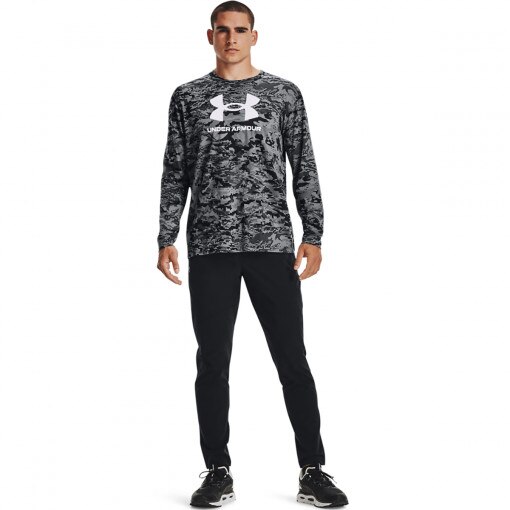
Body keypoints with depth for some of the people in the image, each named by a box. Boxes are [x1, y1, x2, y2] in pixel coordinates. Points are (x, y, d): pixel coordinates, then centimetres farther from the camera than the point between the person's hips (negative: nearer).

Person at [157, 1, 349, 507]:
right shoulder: (188, 97, 11)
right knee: (212, 363, 5)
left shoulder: (284, 93, 8)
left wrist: (313, 236, -2)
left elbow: (304, 169, 6)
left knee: (292, 360, 0)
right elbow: (175, 174, 10)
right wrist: (166, 240, 2)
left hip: (273, 244, -1)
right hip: (210, 247, 1)